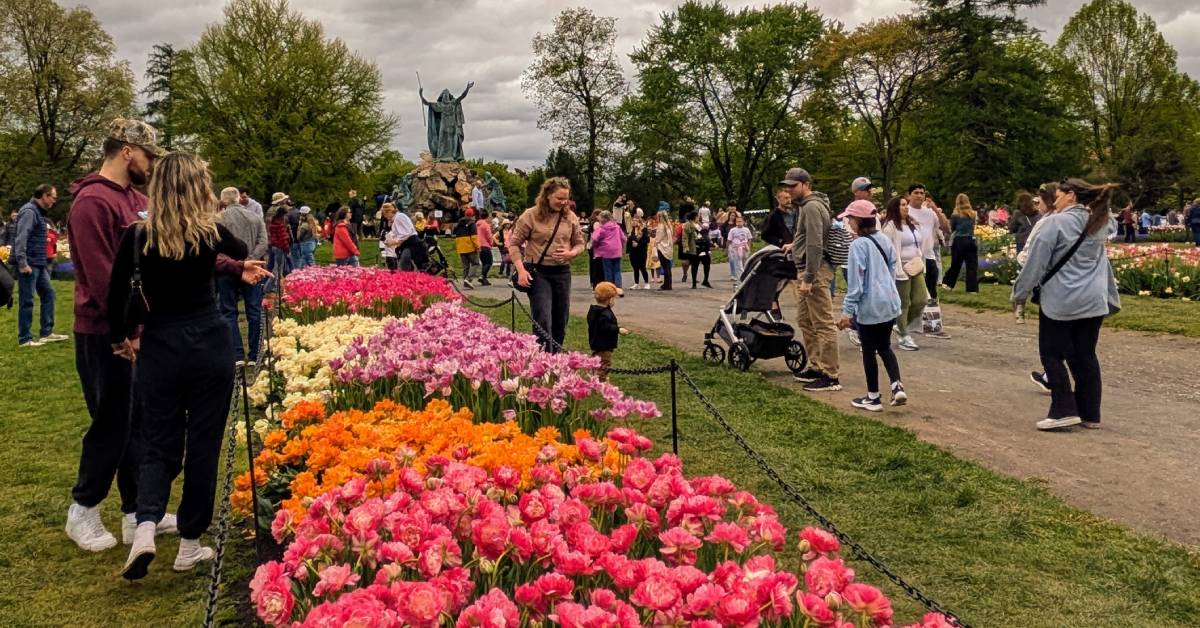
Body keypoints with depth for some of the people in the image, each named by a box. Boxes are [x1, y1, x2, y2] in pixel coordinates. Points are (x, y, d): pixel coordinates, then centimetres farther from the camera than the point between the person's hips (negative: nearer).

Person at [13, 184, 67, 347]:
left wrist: (45, 259, 22)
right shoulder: (29, 211, -14)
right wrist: (22, 263, -26)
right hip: (28, 264, -10)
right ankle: (24, 339, 3)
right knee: (27, 301, -4)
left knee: (48, 293, 12)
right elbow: (21, 238, -22)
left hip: (39, 264, 10)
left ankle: (46, 333, 18)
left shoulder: (39, 212, 17)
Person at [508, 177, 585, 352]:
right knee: (543, 323, -11)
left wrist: (570, 253, -10)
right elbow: (514, 244, -4)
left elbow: (579, 243, 13)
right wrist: (521, 270, -16)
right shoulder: (531, 215, -8)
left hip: (562, 272, 5)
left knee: (560, 322, 13)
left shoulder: (571, 217, 3)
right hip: (538, 272, -4)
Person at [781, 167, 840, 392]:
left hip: (815, 270, -11)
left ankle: (830, 377, -5)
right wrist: (795, 245, 26)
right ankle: (817, 367, 26)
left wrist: (809, 278, -24)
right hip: (805, 270, 11)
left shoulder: (812, 207, -15)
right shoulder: (804, 205, 17)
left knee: (824, 324, -8)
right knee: (805, 321, 17)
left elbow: (815, 245, -22)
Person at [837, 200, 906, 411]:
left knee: (869, 351, 5)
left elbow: (855, 281, -17)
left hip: (870, 306, -7)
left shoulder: (858, 245, -15)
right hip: (889, 303, 7)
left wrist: (847, 310, -13)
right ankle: (897, 387, 4)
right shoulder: (885, 240, 7)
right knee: (885, 347, 18)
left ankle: (873, 397, 14)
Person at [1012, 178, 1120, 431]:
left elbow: (1036, 262, -9)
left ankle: (1064, 410, -6)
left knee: (1052, 354, 2)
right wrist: (1111, 296, 23)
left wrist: (1020, 293, 0)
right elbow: (1102, 262, 18)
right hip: (1094, 301, 6)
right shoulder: (1099, 223, 12)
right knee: (1085, 356, 11)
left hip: (1060, 301, -6)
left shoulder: (1056, 222, -10)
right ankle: (1090, 414, 14)